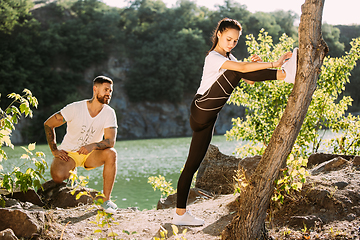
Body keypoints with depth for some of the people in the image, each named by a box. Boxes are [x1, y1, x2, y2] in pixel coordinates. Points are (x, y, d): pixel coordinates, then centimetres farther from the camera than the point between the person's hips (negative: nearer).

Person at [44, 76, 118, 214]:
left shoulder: (109, 113, -10)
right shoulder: (75, 108, -17)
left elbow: (110, 141, -17)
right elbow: (48, 124, -9)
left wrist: (93, 146, -37)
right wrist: (54, 150, -13)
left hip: (91, 155, 2)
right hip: (68, 153, -2)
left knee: (111, 153, -30)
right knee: (58, 176, -33)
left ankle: (106, 199, -20)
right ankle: (70, 174, 8)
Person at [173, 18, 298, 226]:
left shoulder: (229, 58, 20)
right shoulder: (214, 57, -10)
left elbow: (250, 80, 16)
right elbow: (241, 68, -25)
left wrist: (255, 65, -5)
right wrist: (274, 64, -27)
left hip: (207, 118, 9)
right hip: (202, 109, -9)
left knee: (193, 165, 6)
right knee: (235, 73, -17)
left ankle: (180, 213, 7)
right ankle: (284, 74, -23)